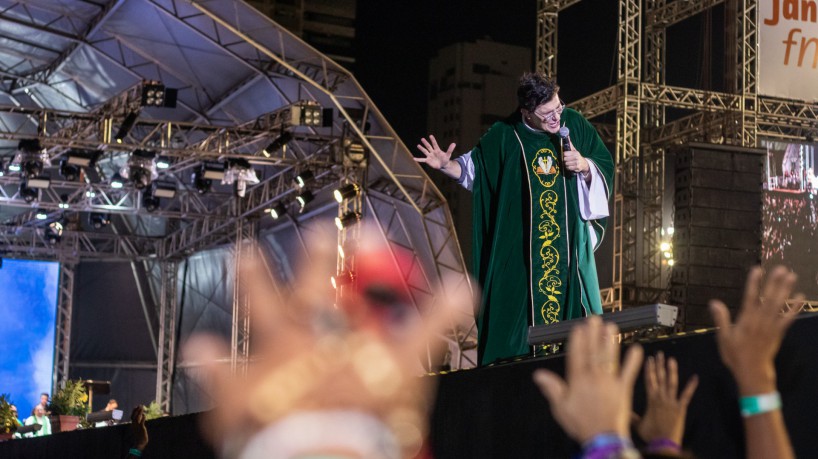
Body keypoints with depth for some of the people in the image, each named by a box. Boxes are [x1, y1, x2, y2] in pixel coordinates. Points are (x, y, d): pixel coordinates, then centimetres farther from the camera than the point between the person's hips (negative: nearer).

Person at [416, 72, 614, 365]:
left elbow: (606, 165, 6)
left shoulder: (575, 124, 0)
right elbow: (473, 168, 4)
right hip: (519, 247, -1)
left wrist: (585, 165, -14)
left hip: (570, 240, 2)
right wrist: (447, 165, -14)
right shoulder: (504, 136, -4)